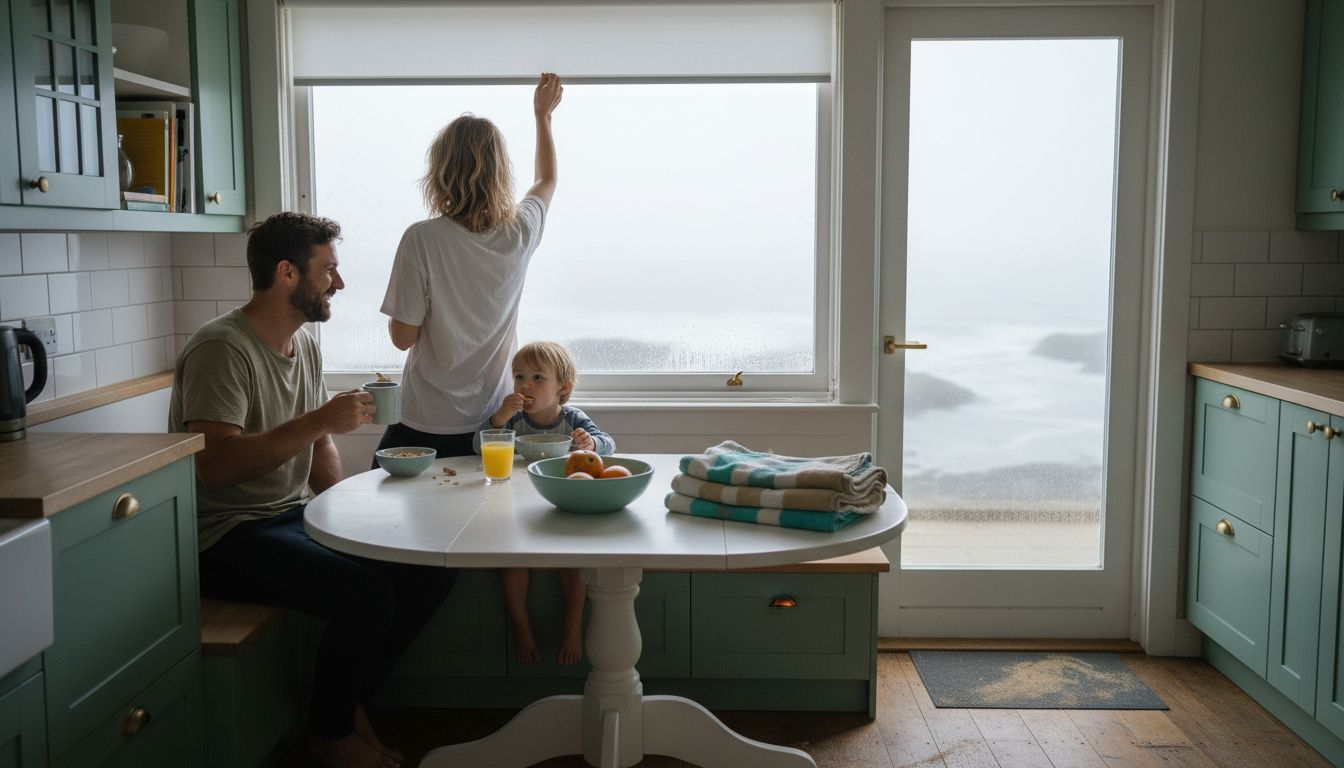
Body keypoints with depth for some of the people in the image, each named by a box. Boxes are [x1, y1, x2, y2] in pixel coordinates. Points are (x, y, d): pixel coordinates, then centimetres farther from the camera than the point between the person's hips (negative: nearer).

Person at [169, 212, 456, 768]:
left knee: (433, 570, -4)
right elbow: (214, 463, -27)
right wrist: (317, 422, -26)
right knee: (367, 593, -28)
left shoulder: (305, 345, 12)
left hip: (293, 516, 9)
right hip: (226, 536, -9)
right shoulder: (223, 348, -16)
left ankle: (351, 701, 13)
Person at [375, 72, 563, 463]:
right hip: (495, 421, 3)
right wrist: (543, 115, 31)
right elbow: (547, 180, 18)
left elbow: (403, 336, -9)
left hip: (427, 427, -3)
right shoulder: (520, 231, -6)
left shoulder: (422, 239, -18)